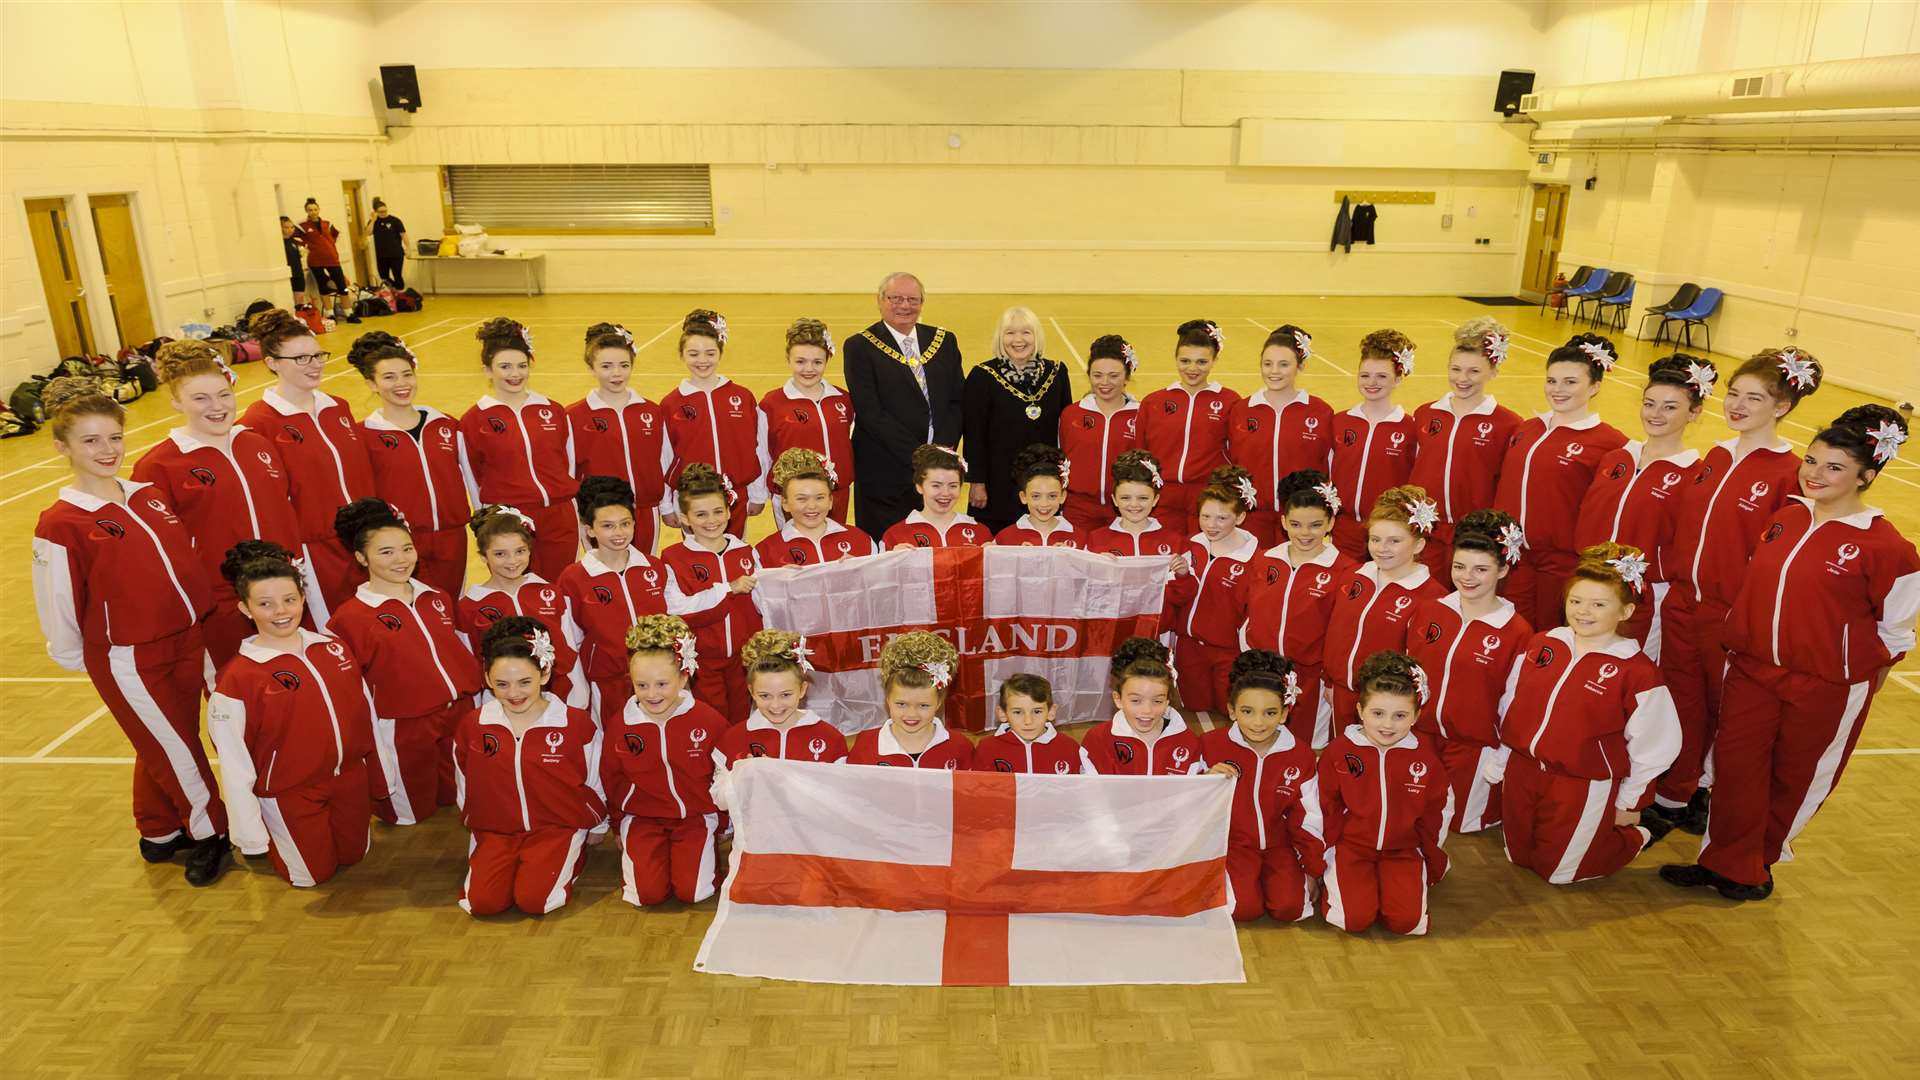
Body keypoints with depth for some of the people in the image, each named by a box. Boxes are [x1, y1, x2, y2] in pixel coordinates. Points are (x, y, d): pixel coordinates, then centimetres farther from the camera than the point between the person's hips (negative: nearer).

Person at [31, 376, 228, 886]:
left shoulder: (148, 495, 3)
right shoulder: (59, 525, -15)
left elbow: (189, 554, 13)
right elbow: (58, 605, -9)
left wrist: (204, 617, 15)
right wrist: (74, 657, 1)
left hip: (188, 641, 6)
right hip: (127, 661, -6)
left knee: (164, 747, 19)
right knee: (176, 751, 6)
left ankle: (160, 834, 38)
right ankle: (209, 831, 25)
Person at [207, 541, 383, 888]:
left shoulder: (334, 648, -4)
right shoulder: (238, 678, -18)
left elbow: (367, 712, 5)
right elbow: (234, 765, -14)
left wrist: (380, 775, 10)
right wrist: (250, 836, -10)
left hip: (351, 776, 4)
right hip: (290, 793, -4)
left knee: (353, 855, 19)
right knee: (314, 874, 11)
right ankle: (274, 836, 35)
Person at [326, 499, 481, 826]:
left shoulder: (437, 598, 6)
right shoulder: (351, 617, -10)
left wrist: (475, 689, 11)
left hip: (460, 713, 5)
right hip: (403, 729, -5)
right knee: (412, 814, 14)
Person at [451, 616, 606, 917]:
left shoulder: (576, 724, -12)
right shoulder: (471, 726, -4)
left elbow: (595, 782, 1)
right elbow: (465, 788, 12)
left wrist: (597, 828, 11)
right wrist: (473, 824, 19)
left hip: (558, 827, -3)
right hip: (495, 830, 3)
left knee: (534, 899, -22)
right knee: (483, 901, -18)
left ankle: (570, 860, 9)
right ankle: (516, 864, 12)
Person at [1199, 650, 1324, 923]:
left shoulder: (1300, 756, -6)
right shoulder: (1212, 745, -13)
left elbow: (1307, 819, 4)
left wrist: (1314, 870, 9)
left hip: (1279, 844, 2)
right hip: (1232, 842, -2)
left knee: (1289, 908, -15)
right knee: (1244, 910, -18)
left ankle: (1269, 877, 17)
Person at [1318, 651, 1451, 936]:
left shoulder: (1424, 758, -5)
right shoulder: (1339, 752, -10)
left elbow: (1436, 813, 7)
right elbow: (1326, 809, -2)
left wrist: (1434, 864, 13)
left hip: (1403, 851, 2)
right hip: (1350, 846, -2)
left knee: (1406, 920, -18)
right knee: (1354, 919, -20)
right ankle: (1338, 881, 13)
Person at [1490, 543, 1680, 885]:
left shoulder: (1637, 671, -16)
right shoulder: (1540, 644, -3)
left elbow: (1652, 745, -8)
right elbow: (1510, 707, 6)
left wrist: (1628, 804, 0)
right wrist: (1499, 763, 11)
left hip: (1583, 786, -5)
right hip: (1522, 770, 5)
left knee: (1556, 870, 11)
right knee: (1518, 856, 19)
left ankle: (1637, 834, 31)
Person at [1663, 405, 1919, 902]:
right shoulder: (1785, 518, 1)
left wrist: (1865, 678, 1)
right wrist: (1739, 640, 10)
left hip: (1828, 688, -4)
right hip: (1752, 669, 4)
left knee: (1797, 777, 13)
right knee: (1736, 764, 7)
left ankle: (1756, 862, 33)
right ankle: (1727, 863, 20)